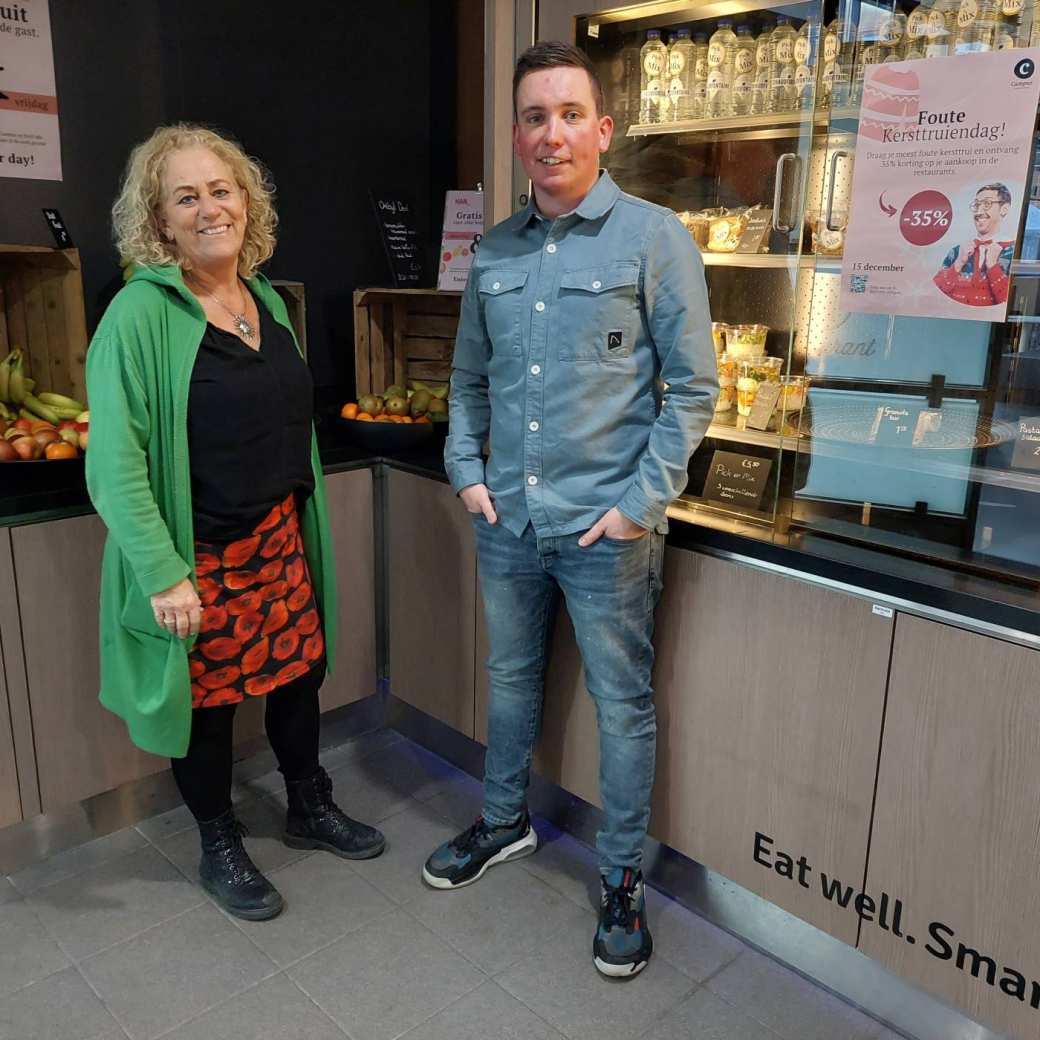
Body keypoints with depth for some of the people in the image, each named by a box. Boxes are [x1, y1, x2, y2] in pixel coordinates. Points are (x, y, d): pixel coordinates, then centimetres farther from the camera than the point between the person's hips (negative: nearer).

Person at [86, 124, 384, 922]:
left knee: (299, 671, 17)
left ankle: (311, 809, 42)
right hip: (198, 557, -6)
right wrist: (164, 574, -21)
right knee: (207, 702, 10)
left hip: (281, 539, 6)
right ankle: (220, 849, 34)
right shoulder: (141, 314, -16)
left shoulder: (268, 301, 6)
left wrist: (303, 520, 16)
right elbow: (116, 460, -18)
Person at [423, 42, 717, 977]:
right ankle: (505, 822, 42)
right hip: (506, 518, 5)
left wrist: (643, 504, -13)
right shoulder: (494, 252, 8)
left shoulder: (654, 238, -7)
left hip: (606, 527, -4)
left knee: (623, 703, 7)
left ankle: (622, 877, 27)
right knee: (511, 677, 20)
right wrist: (467, 469, 4)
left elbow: (692, 387, -8)